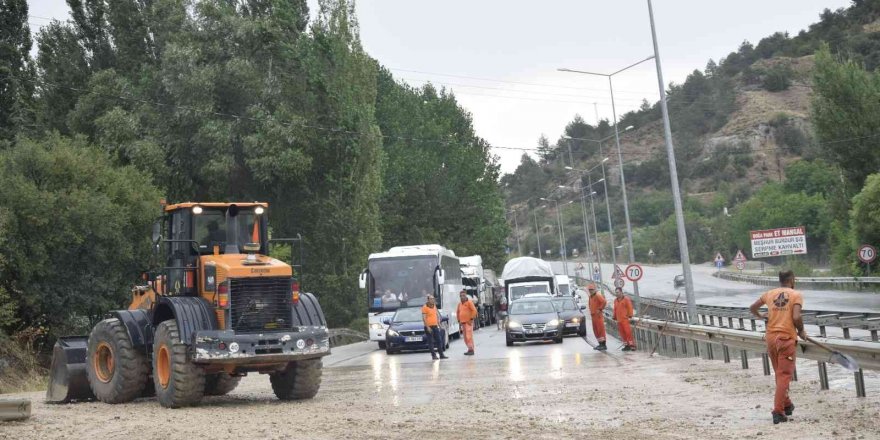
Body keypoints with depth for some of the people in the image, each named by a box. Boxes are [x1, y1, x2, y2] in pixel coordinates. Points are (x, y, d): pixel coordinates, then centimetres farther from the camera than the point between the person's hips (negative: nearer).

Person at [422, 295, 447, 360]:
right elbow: (424, 318, -13)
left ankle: (441, 354, 11)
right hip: (429, 327, -7)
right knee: (431, 342, -3)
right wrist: (427, 327, -18)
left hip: (435, 326, 7)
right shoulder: (425, 307, -9)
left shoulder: (434, 306, 13)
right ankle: (433, 355, 0)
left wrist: (438, 324, 16)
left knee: (439, 340, 6)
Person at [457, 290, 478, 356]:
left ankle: (471, 350, -13)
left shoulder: (469, 302, -6)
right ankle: (469, 349, 16)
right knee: (465, 337, 8)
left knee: (469, 336, -14)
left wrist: (471, 319, -15)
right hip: (462, 323, 7)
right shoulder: (460, 304, 15)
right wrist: (459, 320, 18)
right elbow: (457, 312, 26)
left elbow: (474, 310, -13)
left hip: (468, 322, -7)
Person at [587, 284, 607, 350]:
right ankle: (600, 344, 18)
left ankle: (604, 345, -11)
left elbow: (604, 302, -24)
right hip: (593, 315, 10)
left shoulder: (598, 295, -11)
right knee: (596, 330, 11)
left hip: (598, 315, -10)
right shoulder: (591, 296, 17)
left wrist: (600, 309, -18)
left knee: (601, 329, -10)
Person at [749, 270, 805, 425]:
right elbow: (796, 317, -16)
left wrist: (761, 316, 40)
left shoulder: (769, 294, 9)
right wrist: (801, 331, 2)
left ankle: (786, 405, 33)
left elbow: (752, 308, 19)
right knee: (784, 375, -2)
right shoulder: (796, 295, -4)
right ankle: (778, 411, -9)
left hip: (770, 337, 5)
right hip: (787, 338, -5)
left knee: (779, 374, 20)